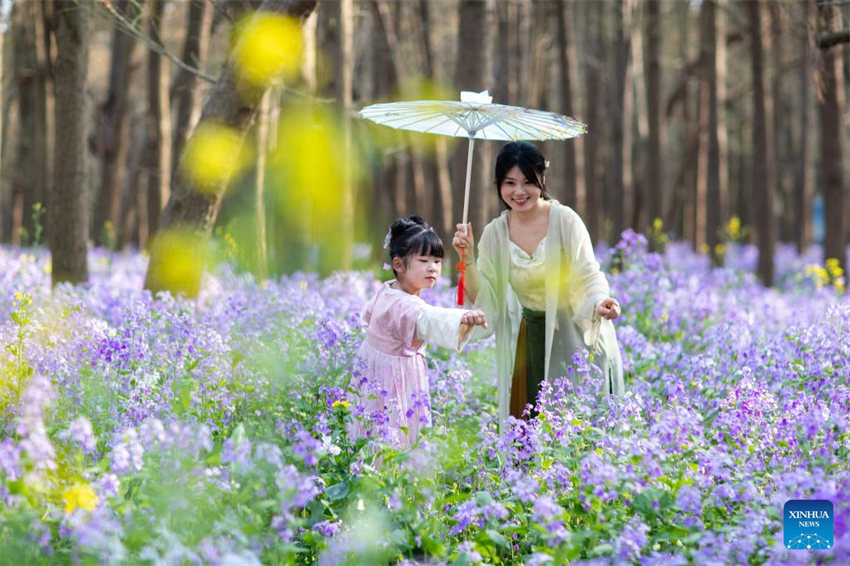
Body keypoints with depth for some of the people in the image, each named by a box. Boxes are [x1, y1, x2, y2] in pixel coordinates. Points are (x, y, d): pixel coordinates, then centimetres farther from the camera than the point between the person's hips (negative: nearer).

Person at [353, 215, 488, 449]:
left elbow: (369, 313, 22)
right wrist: (462, 318, -69)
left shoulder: (386, 290, 1)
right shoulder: (405, 305, -31)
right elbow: (430, 319, -53)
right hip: (391, 375, -10)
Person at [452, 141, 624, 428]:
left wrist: (598, 303, -35)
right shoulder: (495, 233, -2)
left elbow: (587, 278, -14)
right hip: (533, 342, 3)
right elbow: (483, 301, -2)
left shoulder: (565, 220, -14)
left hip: (578, 338, -3)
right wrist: (467, 259, -16)